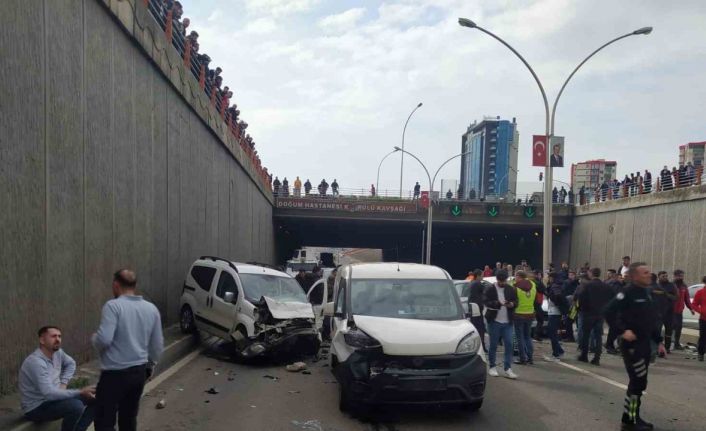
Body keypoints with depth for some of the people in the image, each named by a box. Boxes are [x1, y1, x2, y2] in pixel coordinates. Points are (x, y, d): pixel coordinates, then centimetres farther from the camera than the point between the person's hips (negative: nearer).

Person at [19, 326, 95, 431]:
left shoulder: (57, 352, -1)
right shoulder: (35, 362, -26)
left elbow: (71, 364, 21)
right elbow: (49, 393, -33)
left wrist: (63, 383, 4)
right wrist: (80, 392, -31)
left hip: (53, 398, 9)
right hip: (36, 408, -9)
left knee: (94, 398, -2)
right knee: (76, 406, -33)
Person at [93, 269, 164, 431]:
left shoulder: (113, 306, -13)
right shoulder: (151, 308, 6)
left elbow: (104, 339, -22)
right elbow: (158, 345, 9)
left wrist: (93, 338, 0)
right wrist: (150, 365, 24)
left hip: (115, 374, -6)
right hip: (140, 372, 6)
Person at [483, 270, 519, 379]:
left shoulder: (511, 289, 9)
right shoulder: (489, 289, -3)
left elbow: (516, 301, 11)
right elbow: (486, 303, -10)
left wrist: (512, 304, -13)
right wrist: (498, 303, -26)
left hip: (507, 322, 3)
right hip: (494, 321, -3)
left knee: (509, 345, -2)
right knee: (493, 345, 5)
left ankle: (508, 369, 3)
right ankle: (492, 367, 18)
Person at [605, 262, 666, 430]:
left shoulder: (646, 293, 12)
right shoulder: (628, 292, -15)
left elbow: (650, 321, 19)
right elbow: (609, 312, -22)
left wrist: (658, 341, 16)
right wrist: (623, 330, -27)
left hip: (644, 344, 9)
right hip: (631, 345, -9)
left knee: (639, 382, 14)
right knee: (638, 382, -7)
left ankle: (634, 417, 24)